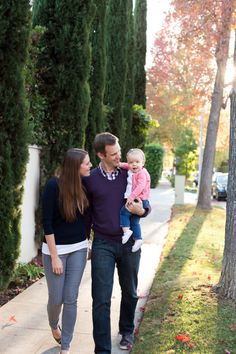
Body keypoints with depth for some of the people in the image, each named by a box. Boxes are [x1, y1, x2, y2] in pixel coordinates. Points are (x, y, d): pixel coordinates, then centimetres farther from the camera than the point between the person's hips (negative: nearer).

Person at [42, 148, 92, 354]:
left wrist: (89, 244, 9)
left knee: (71, 298, 5)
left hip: (78, 248, 4)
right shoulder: (54, 186, -17)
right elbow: (47, 223, -16)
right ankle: (54, 326, 41)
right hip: (56, 248, -4)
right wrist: (54, 256, -16)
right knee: (56, 298, 6)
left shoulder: (84, 185, -2)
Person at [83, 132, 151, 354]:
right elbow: (86, 211, 8)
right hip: (103, 244, -1)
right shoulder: (90, 179, -3)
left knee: (129, 292, 17)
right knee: (101, 300, -4)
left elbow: (146, 206, 6)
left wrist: (141, 210, -17)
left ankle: (126, 331, 41)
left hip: (129, 243, 2)